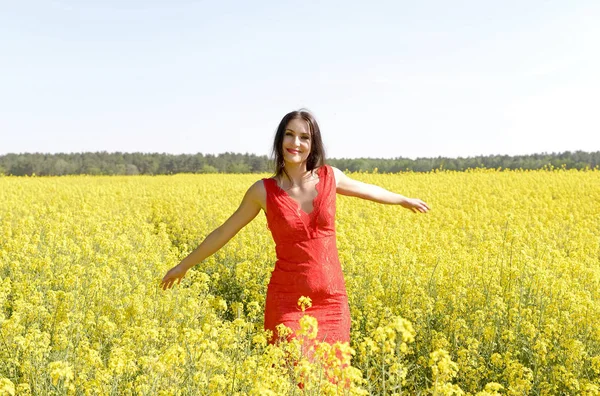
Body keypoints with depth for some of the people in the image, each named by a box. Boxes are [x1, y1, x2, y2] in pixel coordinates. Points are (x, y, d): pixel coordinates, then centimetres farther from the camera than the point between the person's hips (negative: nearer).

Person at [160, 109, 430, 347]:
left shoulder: (330, 177, 0)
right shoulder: (263, 191, -5)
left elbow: (365, 189, 22)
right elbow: (224, 232, 7)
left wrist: (404, 200, 38)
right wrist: (184, 265, 15)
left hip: (332, 300, 3)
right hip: (288, 301, -2)